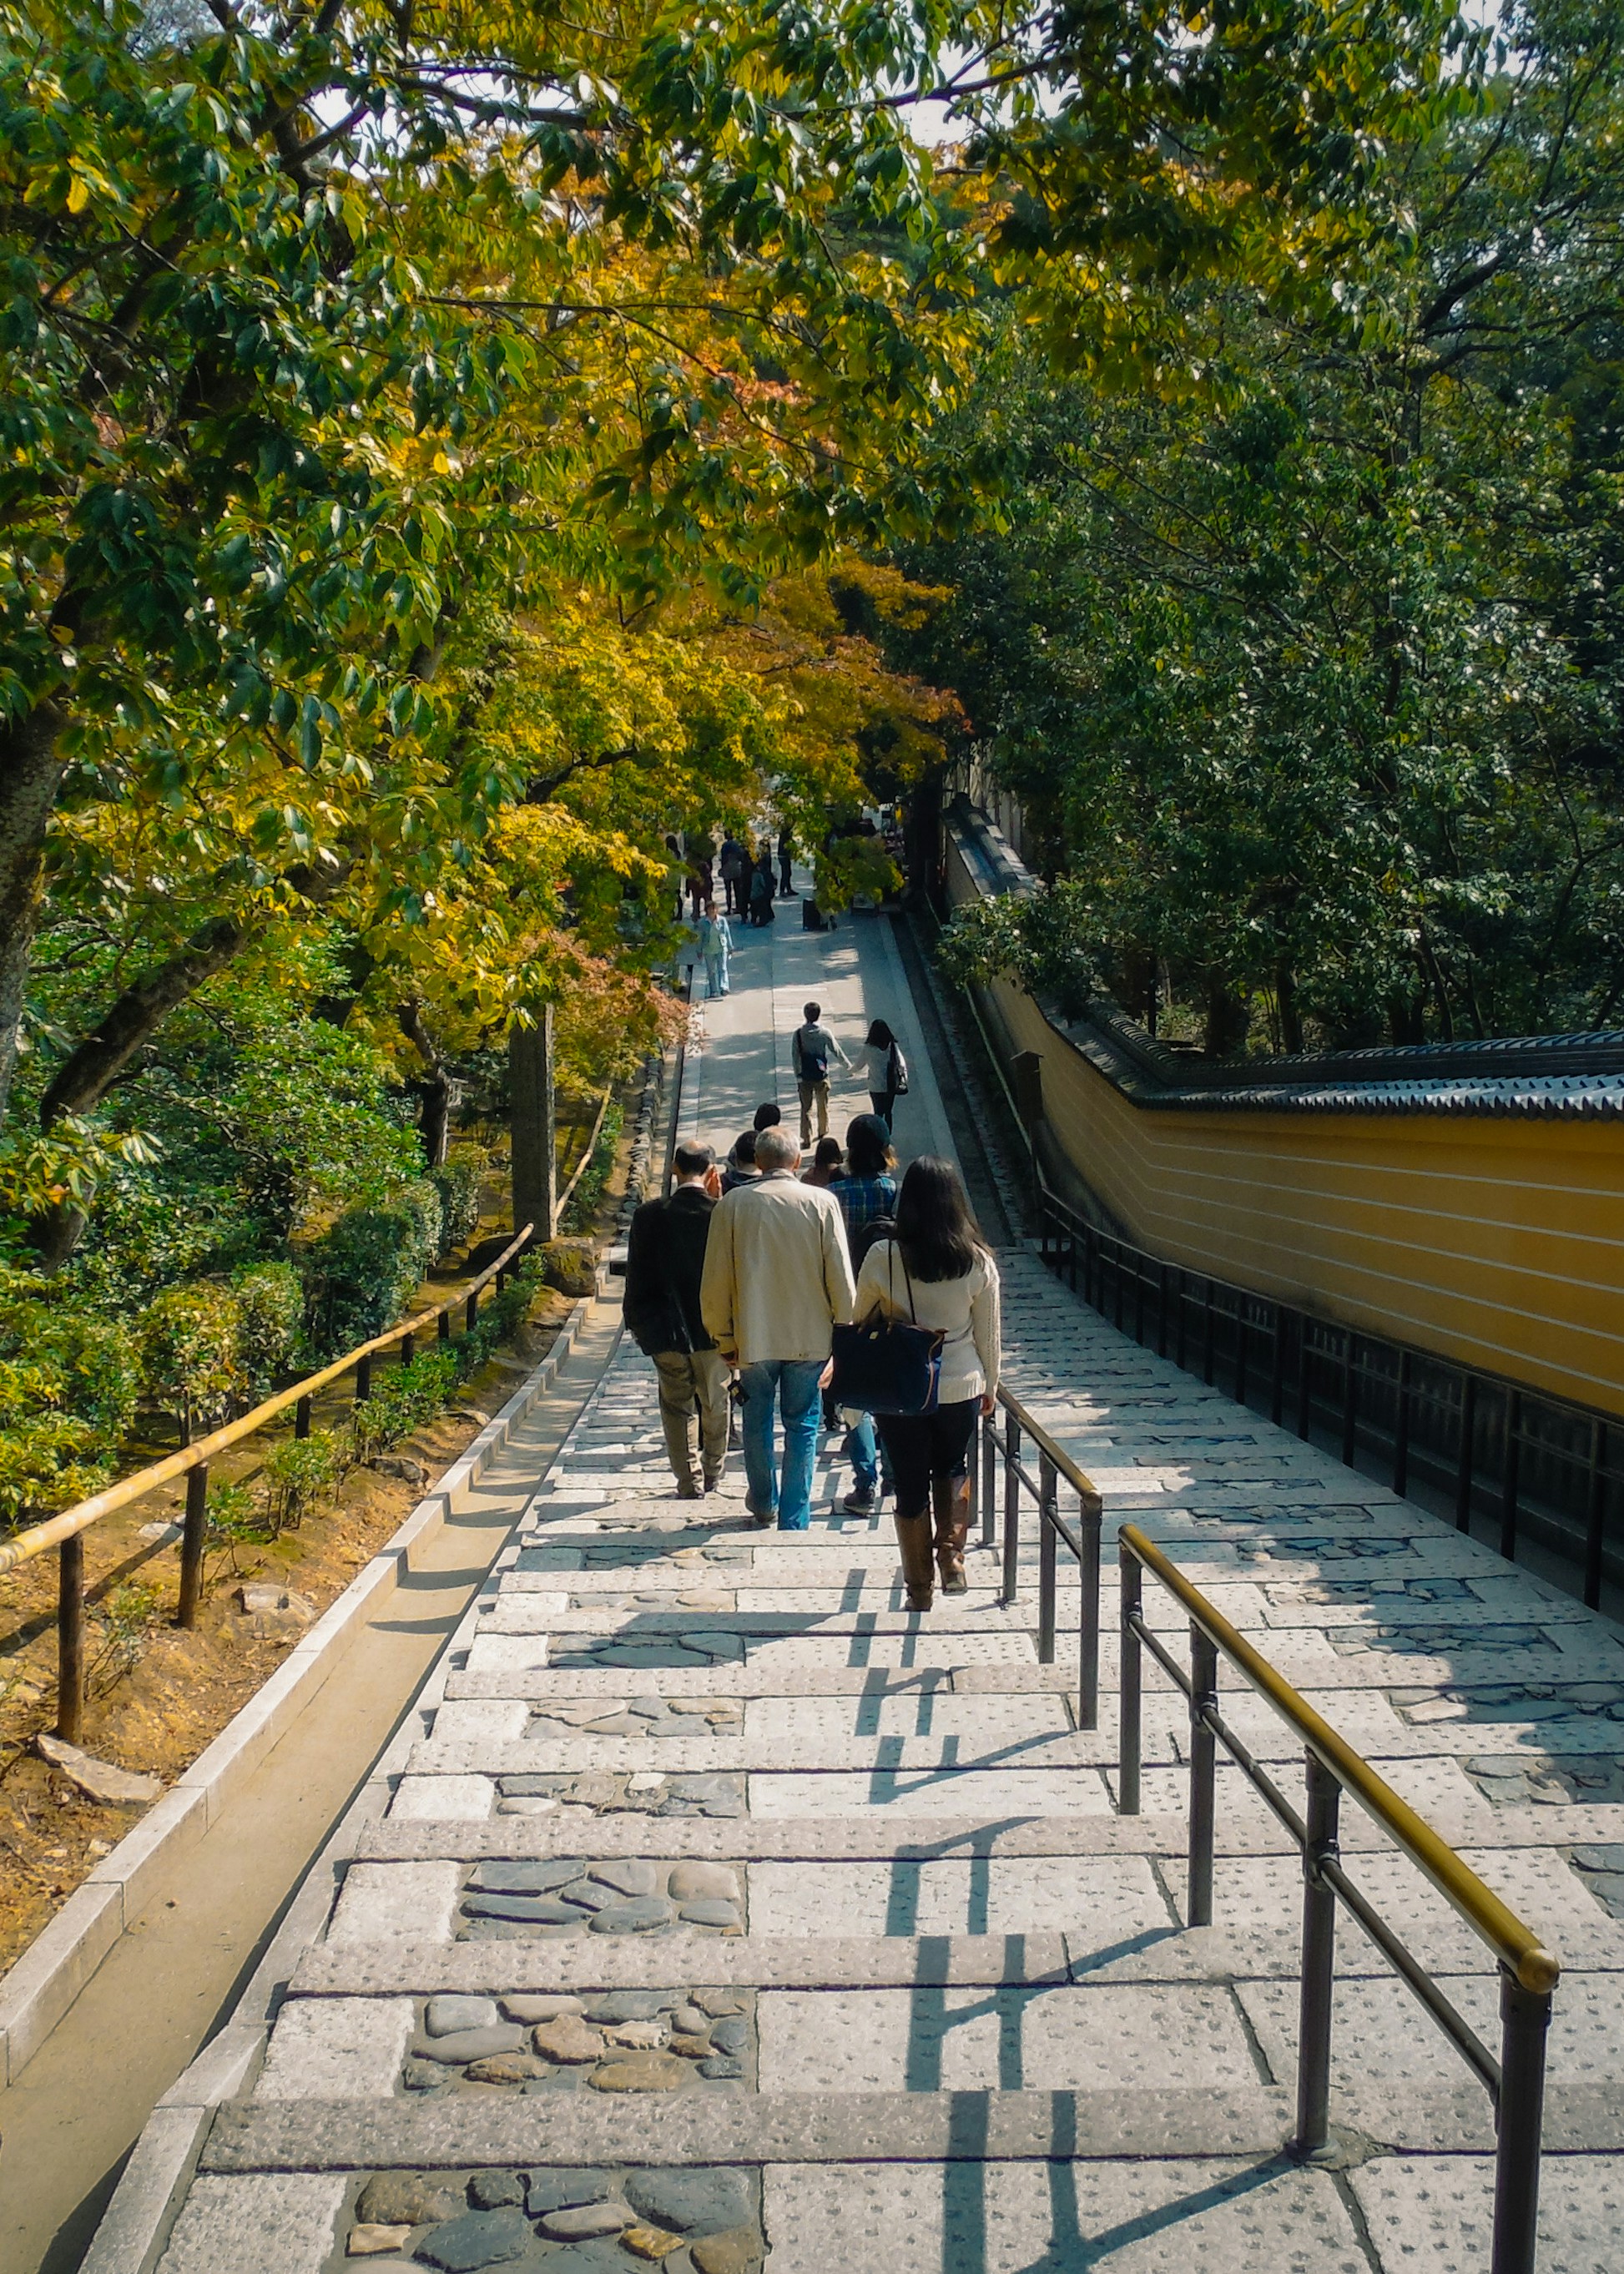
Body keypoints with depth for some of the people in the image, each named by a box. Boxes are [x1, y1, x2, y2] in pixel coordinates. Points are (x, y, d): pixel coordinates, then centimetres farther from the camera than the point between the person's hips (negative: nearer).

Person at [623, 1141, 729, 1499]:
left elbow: (636, 1275, -2)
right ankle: (713, 1476, 32)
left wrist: (635, 1322, 9)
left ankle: (690, 1482, 12)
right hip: (714, 1328, 1)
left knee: (677, 1406, 12)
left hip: (665, 1328, 0)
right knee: (715, 1405, 18)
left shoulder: (649, 1216, -8)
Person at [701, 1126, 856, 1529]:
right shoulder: (821, 1202, -6)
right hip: (810, 1336, -1)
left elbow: (716, 1280, -1)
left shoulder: (732, 1204, -5)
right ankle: (794, 1520, 12)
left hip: (753, 1335, 1)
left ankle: (763, 1501, 37)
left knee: (758, 1420, 19)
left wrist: (723, 1337, 10)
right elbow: (840, 1275, -4)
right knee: (802, 1425, 10)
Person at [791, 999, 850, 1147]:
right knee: (823, 1105, 19)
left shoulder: (799, 1033, -10)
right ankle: (823, 1132, 35)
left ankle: (806, 1138, 1)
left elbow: (794, 1055, -10)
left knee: (806, 1107, 5)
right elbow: (836, 1051, -3)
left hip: (805, 1077, -1)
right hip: (821, 1075, 1)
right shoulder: (824, 1033, -10)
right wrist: (848, 1067, 11)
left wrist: (798, 1075, -4)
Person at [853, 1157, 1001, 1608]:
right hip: (960, 1388, 1)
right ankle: (952, 1555, 14)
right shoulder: (978, 1261, -10)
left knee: (911, 1486, 12)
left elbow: (861, 1324, -2)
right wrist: (990, 1386, 14)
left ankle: (919, 1589, 22)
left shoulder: (882, 1257, -14)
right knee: (953, 1470, 27)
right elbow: (988, 1335, -1)